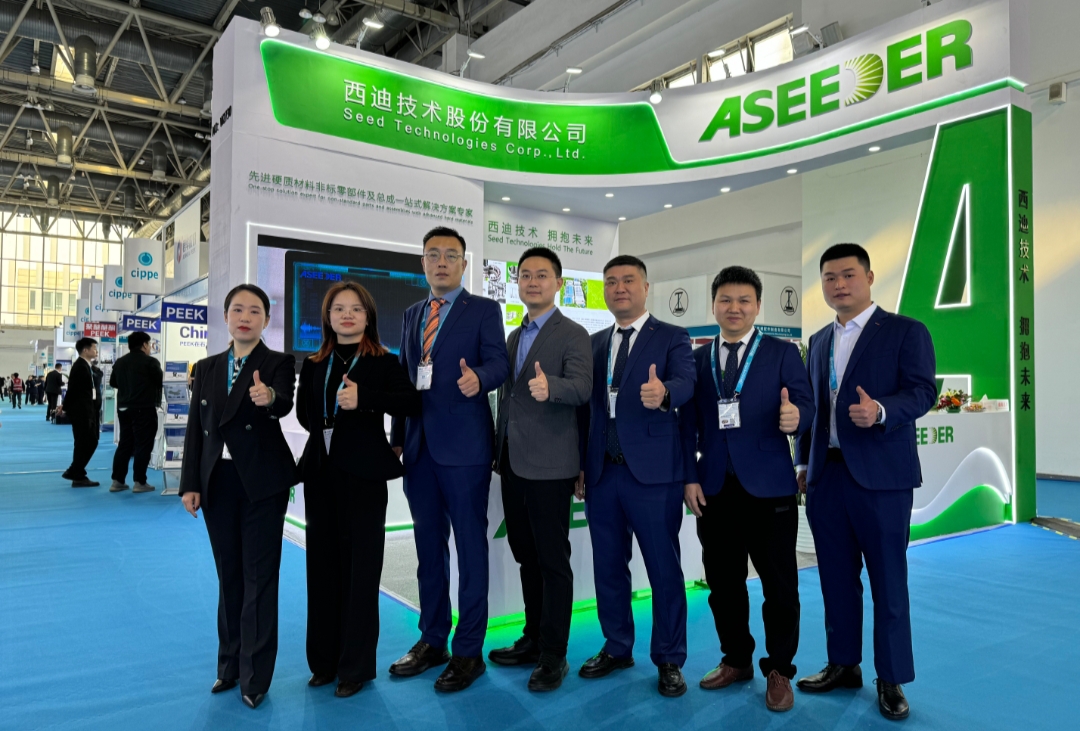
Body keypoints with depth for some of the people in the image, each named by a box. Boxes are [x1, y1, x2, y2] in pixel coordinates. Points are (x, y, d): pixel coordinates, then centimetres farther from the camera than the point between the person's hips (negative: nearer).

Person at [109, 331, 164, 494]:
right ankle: (139, 482, -1)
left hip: (123, 408, 7)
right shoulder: (150, 362, -11)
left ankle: (117, 481, 14)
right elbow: (160, 382, -10)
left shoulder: (119, 362, 10)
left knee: (124, 444, 13)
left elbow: (112, 382, 18)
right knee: (143, 444, -2)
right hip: (144, 409, -7)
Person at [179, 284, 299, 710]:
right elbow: (195, 428, 7)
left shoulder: (279, 364, -5)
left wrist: (268, 397, -49)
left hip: (262, 482, -4)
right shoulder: (207, 368, 8)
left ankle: (255, 676, 14)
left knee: (258, 577, 2)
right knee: (229, 575, 15)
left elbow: (284, 405, -25)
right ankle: (230, 665, 30)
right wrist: (190, 483, 1)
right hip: (218, 482, 5)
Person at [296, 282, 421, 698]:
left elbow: (412, 403, -17)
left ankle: (356, 665, 15)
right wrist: (328, 429, -3)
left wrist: (363, 397, -24)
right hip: (320, 472, 5)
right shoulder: (314, 365, 11)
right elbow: (305, 415, 12)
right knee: (323, 566, 10)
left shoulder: (383, 362, -3)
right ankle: (324, 660, 24)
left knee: (360, 569, 2)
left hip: (363, 473, -4)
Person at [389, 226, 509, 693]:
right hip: (420, 446, 6)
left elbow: (498, 362, -10)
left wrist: (477, 377, -33)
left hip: (464, 446, -6)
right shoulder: (412, 316, 16)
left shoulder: (484, 310, 0)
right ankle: (432, 639, 28)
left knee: (470, 547, 1)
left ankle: (469, 650, 13)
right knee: (428, 546, 14)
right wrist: (398, 437, 13)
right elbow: (403, 379, 17)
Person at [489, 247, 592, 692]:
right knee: (525, 555, 16)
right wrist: (499, 452, 16)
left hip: (550, 466, -7)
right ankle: (533, 639, 29)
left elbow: (582, 388, -21)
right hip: (514, 463, 8)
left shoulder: (573, 335, -7)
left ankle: (554, 655, 13)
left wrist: (549, 386, -41)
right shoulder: (514, 336, 17)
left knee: (553, 560, 1)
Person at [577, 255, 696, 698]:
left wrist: (663, 393, -42)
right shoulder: (595, 343, 14)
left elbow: (685, 383, -19)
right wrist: (581, 463, 9)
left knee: (664, 569, 3)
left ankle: (669, 660, 20)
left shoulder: (672, 338, -1)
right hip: (602, 473, 5)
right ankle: (617, 648, 31)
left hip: (652, 473, -5)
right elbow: (589, 406, 14)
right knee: (607, 566, 14)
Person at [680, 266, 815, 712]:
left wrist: (795, 417, -29)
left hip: (768, 486, -3)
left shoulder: (783, 354, 3)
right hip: (714, 488, 3)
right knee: (723, 581, 12)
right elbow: (687, 424, 7)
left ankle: (779, 671, 22)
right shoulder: (696, 359, 10)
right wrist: (689, 477, 0)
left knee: (779, 583, 5)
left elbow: (807, 405, -6)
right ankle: (736, 660, 30)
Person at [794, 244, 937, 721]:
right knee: (837, 578, 13)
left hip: (881, 476, -5)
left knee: (888, 582, 4)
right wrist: (805, 462, 14)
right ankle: (843, 665, 28)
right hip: (827, 476, 5)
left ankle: (891, 679, 19)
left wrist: (881, 410, -30)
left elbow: (923, 390, -11)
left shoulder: (906, 331, -2)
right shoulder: (819, 341, 16)